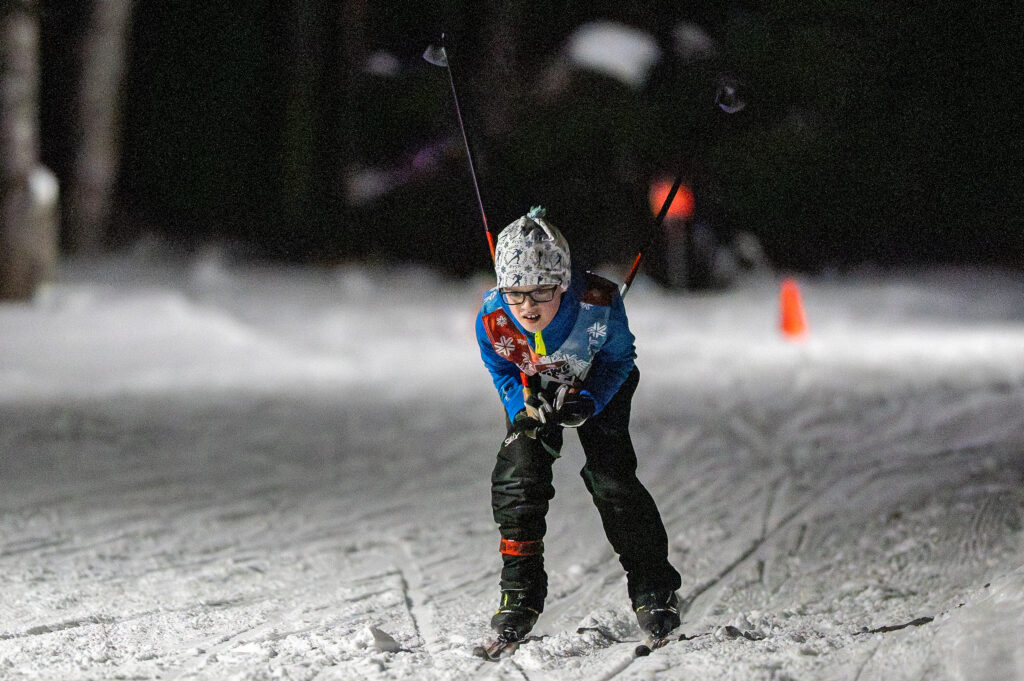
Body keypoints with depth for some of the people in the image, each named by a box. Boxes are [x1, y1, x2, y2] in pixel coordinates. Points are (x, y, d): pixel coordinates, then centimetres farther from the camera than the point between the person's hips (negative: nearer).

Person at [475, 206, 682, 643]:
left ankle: (654, 589, 4)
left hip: (597, 388, -2)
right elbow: (504, 374, -11)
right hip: (533, 394, 2)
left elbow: (619, 360, -19)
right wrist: (527, 411, -31)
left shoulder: (598, 304, -38)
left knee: (612, 478, -10)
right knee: (517, 475, -13)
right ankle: (520, 591, 1)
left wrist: (587, 402, -35)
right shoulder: (492, 319, -31)